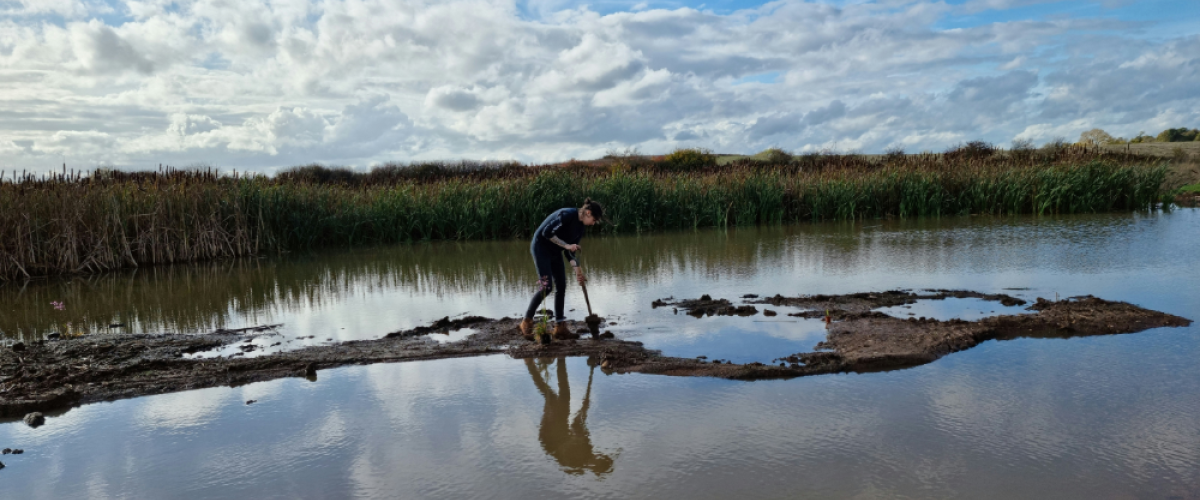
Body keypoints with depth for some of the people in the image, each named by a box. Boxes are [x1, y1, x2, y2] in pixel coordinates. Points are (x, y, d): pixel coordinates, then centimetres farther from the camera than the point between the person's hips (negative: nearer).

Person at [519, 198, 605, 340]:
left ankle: (560, 328, 8)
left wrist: (577, 270, -5)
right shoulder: (567, 215, -24)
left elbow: (569, 250, 5)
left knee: (561, 286, 3)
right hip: (540, 247, -9)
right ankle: (526, 322, 0)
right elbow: (547, 233, -26)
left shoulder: (581, 225, 3)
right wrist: (566, 245, -25)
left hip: (555, 251, 9)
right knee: (547, 286, -14)